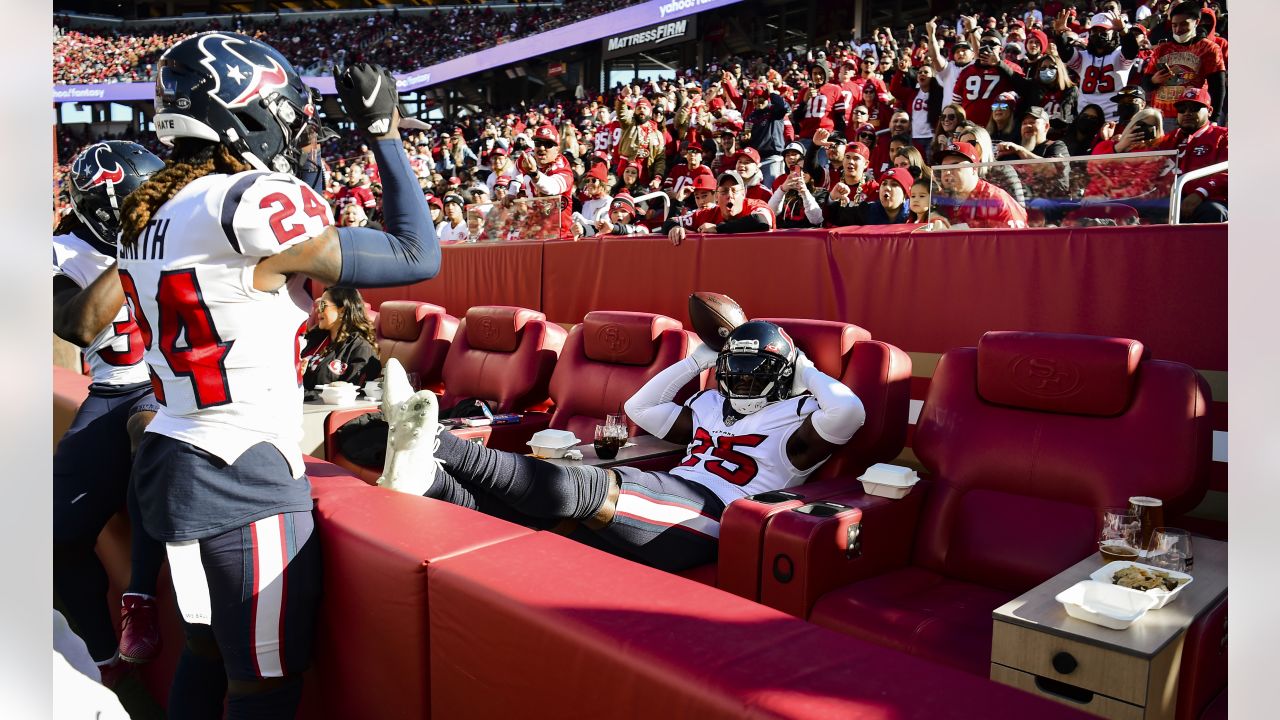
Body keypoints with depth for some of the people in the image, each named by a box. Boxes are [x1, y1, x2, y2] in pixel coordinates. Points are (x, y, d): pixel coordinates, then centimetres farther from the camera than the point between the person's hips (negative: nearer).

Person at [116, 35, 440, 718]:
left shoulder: (150, 214, 7)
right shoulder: (256, 202, -18)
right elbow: (417, 257, -13)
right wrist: (385, 131, -5)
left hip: (168, 457, 9)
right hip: (246, 480, -9)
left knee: (205, 649, 25)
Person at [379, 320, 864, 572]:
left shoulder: (796, 420, 10)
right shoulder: (711, 406, 30)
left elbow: (849, 412, -13)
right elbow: (640, 408, 35)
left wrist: (808, 372, 7)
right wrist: (700, 360, 32)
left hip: (707, 514, -8)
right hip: (665, 495, 8)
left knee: (588, 487, -32)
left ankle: (436, 444, -41)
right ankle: (425, 473, -38)